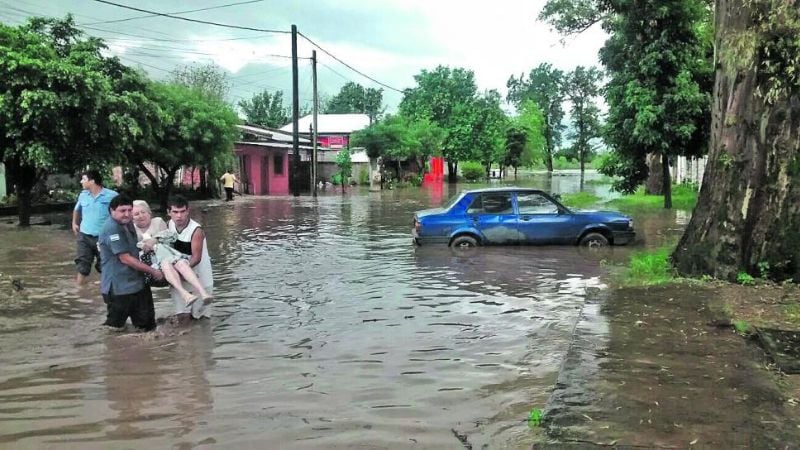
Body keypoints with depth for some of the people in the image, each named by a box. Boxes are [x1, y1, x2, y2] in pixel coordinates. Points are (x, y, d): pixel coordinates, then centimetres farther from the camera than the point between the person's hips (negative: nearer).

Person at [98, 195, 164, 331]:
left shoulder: (128, 225, 12)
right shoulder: (112, 229, -20)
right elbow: (125, 258, -21)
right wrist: (152, 271, -15)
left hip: (137, 283, 9)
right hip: (118, 288, -9)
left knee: (147, 325, 14)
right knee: (115, 325, 5)